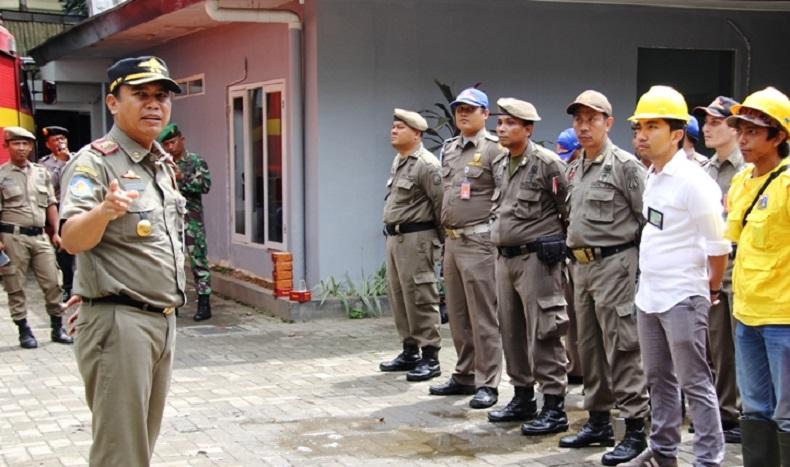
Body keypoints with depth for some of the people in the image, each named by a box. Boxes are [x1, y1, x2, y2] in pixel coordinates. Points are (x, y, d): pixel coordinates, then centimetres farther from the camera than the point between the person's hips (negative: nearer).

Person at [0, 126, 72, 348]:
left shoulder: (41, 172, 11)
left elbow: (50, 205, 14)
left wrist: (55, 232, 9)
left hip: (40, 236, 4)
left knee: (52, 283, 4)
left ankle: (58, 328, 14)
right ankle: (24, 331, 12)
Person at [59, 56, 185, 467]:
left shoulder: (164, 163, 13)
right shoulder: (94, 162, -13)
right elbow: (72, 240, -28)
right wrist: (103, 210, -48)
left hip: (163, 321, 8)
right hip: (118, 324, -8)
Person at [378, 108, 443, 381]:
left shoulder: (426, 164, -14)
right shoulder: (398, 161, 16)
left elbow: (441, 204, -16)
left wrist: (443, 239, -11)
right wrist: (391, 233, 20)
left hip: (415, 238, -10)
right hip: (394, 236, 10)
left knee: (420, 298, -7)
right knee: (398, 296, 13)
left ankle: (430, 358, 0)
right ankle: (410, 352, 23)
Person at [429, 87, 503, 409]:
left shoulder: (493, 148, -8)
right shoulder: (448, 149, 16)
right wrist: (446, 230, 18)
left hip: (479, 241, -8)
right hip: (452, 240, 8)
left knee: (483, 316, -4)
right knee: (457, 314, 14)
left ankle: (487, 383, 3)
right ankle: (464, 375, 24)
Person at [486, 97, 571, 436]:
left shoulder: (547, 163, -11)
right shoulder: (500, 166, 12)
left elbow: (570, 209, -8)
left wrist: (563, 245, -2)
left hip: (537, 257, -8)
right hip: (505, 256, 8)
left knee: (543, 333, -6)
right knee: (511, 331, 13)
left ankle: (554, 407, 1)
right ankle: (523, 398, 25)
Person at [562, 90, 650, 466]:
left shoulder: (625, 166, -9)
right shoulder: (574, 170, 14)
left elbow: (650, 219, -11)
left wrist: (644, 263, -12)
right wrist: (570, 247, 14)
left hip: (614, 264, -8)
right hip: (582, 266, 8)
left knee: (622, 349, -7)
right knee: (589, 347, 13)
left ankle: (635, 430, -1)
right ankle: (599, 422, 24)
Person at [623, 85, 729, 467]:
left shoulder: (693, 181, -16)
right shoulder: (652, 177, 9)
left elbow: (718, 245, -13)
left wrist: (712, 288, -1)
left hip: (681, 299, -9)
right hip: (649, 295, 9)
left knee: (694, 383, -1)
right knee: (658, 378, 17)